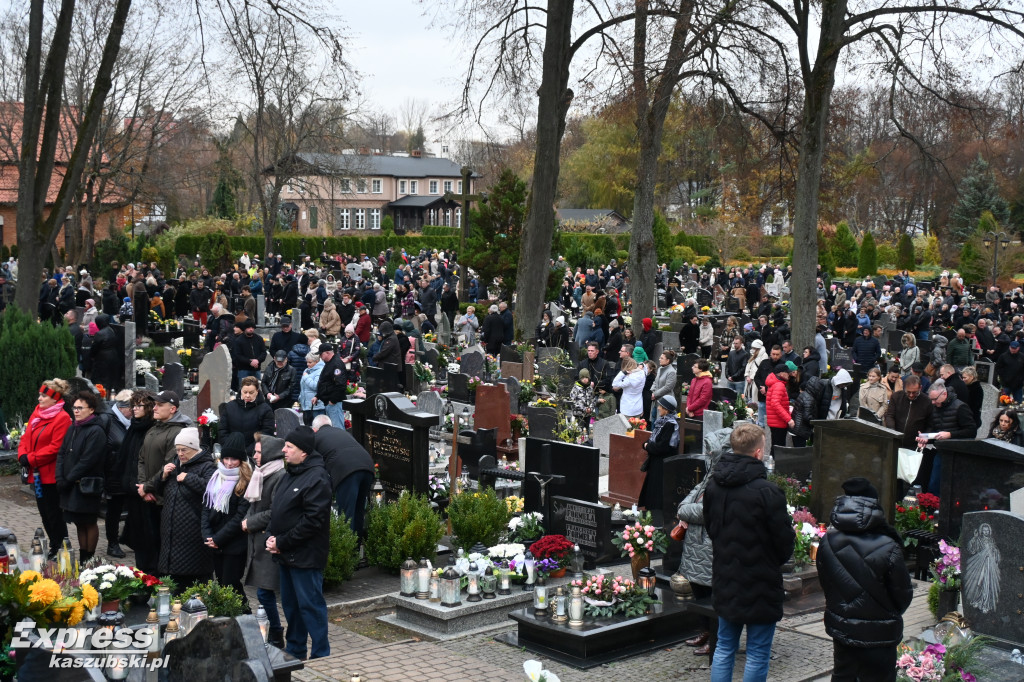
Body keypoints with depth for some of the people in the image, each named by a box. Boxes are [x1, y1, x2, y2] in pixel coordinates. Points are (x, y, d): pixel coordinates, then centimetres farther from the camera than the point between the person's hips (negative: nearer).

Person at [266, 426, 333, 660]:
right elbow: (276, 510, 20)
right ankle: (294, 652, 30)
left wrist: (281, 542, -17)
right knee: (290, 604, 18)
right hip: (286, 554, 10)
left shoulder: (316, 478, -17)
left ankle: (321, 656, 5)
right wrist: (270, 537, 2)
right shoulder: (289, 474, 13)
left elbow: (312, 521, -22)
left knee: (310, 605, -4)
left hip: (305, 557, -10)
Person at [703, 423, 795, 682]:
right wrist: (779, 560, 7)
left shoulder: (713, 485, -1)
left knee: (724, 648, 17)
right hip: (760, 587, -6)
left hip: (725, 582, 6)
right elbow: (785, 539, -14)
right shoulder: (767, 492, -22)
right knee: (758, 654, 5)